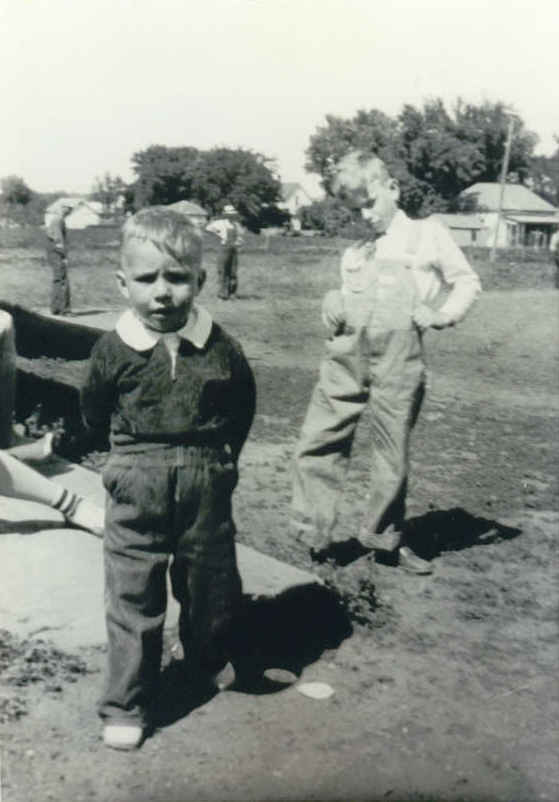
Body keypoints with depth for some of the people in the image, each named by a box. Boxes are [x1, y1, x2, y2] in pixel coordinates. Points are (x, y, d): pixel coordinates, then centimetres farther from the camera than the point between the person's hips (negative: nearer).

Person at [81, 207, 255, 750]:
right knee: (131, 599, 5)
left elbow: (241, 410, 6)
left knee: (212, 587, 18)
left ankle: (208, 660, 48)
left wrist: (217, 459, 8)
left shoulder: (221, 349, -9)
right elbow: (95, 414, 6)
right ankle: (125, 705, 21)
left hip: (207, 488, 2)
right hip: (136, 490, -1)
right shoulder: (114, 350, -11)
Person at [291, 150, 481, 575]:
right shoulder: (354, 254, 24)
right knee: (318, 441, -3)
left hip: (398, 359, -4)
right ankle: (314, 531, 9)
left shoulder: (428, 234, 12)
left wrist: (443, 315, -5)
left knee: (393, 456, 3)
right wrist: (333, 310, 2)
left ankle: (385, 536, 22)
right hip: (348, 354, 4)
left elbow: (467, 282, 13)